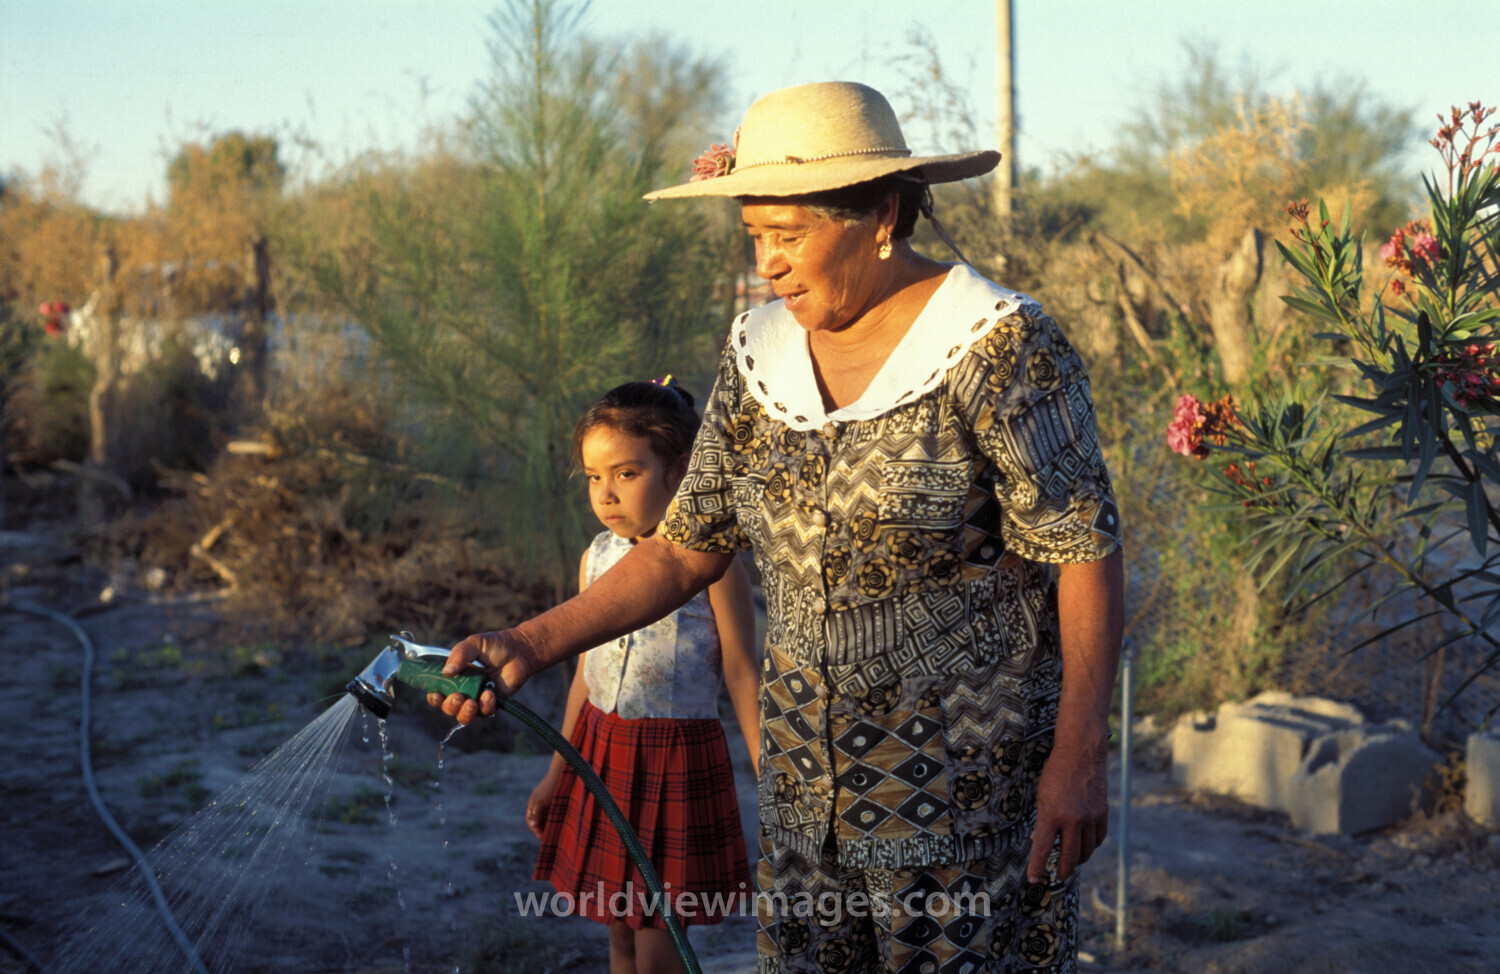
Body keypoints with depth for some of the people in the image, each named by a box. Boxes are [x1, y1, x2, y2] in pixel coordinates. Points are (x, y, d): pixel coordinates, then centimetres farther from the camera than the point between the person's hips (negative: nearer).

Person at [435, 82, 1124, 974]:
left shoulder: (1000, 346, -12)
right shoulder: (760, 354, 5)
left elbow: (1087, 555, -12)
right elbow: (687, 549, 8)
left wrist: (1079, 752, -16)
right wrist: (532, 643, -2)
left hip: (975, 790, -5)